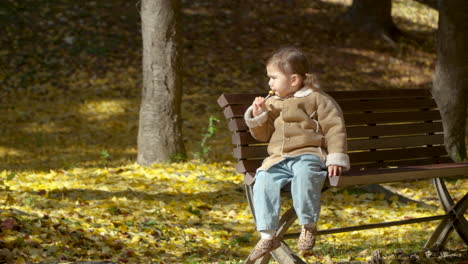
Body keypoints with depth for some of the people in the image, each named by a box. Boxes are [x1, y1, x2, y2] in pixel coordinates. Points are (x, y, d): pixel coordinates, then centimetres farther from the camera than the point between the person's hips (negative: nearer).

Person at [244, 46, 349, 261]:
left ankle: (308, 226, -24)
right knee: (263, 180, -25)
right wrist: (258, 115, 2)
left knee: (304, 174, -40)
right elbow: (263, 134, 21)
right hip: (279, 159, 5)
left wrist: (336, 159, -9)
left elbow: (335, 128, 0)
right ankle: (267, 236, -23)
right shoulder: (272, 103, 21)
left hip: (308, 155, -5)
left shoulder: (316, 99, 4)